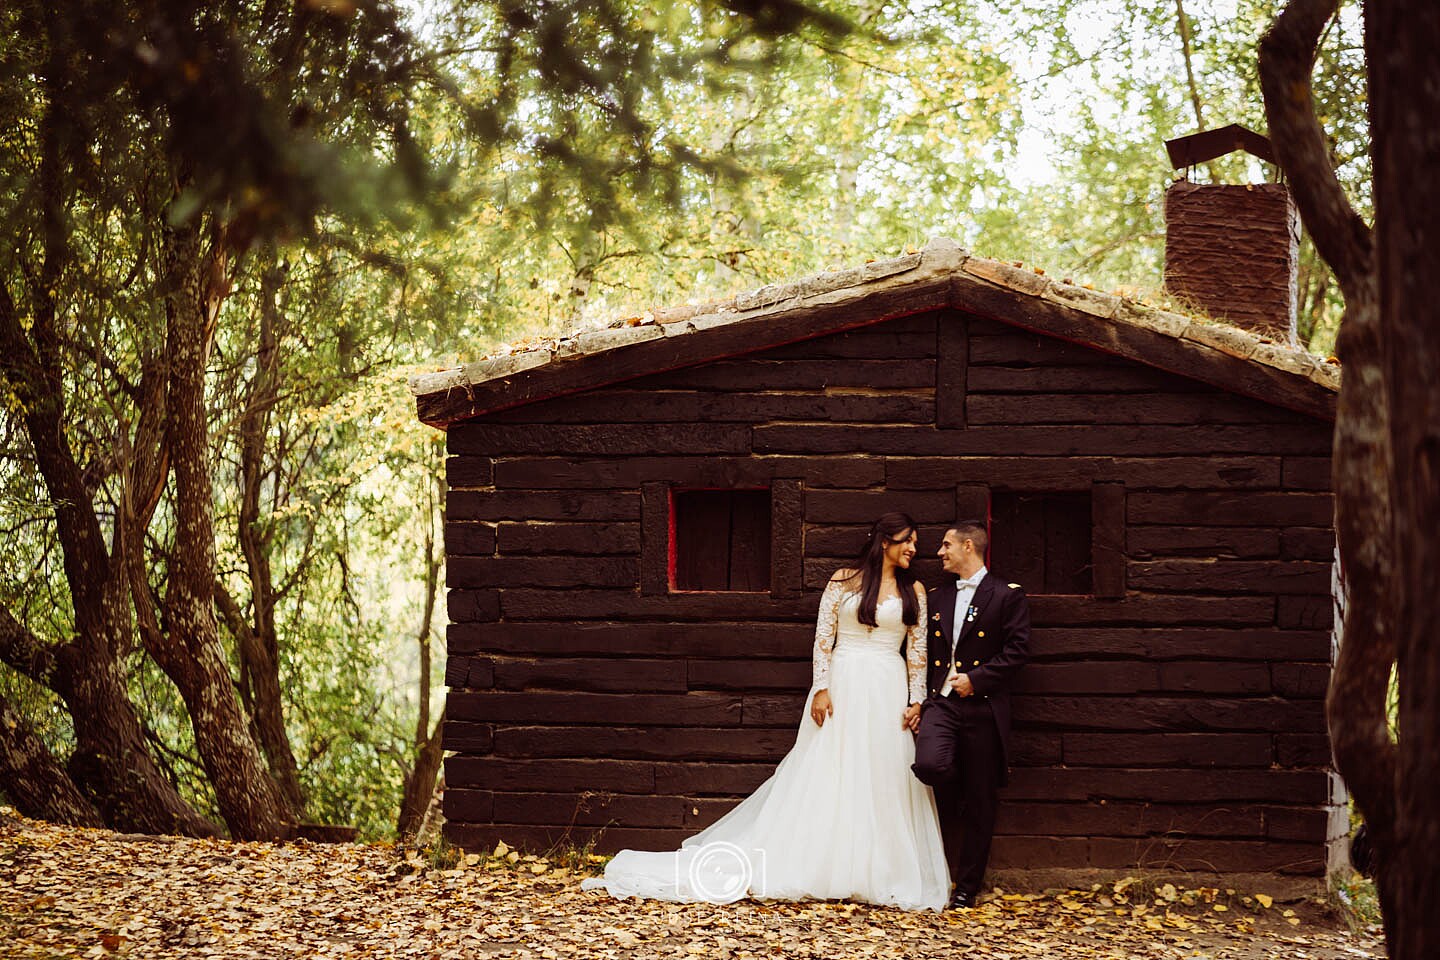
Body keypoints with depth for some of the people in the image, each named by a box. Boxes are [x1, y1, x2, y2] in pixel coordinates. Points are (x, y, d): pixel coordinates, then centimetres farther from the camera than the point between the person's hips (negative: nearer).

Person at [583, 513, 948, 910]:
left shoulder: (914, 590, 7)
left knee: (883, 783, 1)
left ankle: (881, 877, 7)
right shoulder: (842, 580, 2)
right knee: (823, 778, -1)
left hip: (888, 693, 2)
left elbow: (917, 650, 6)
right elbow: (823, 638, 0)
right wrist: (820, 689, -8)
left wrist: (917, 700, -3)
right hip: (842, 686, -2)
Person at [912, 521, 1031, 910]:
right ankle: (952, 815, 9)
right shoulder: (937, 597, 18)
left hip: (982, 705, -3)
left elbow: (1017, 650, -6)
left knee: (979, 801, 1)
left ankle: (966, 888, 10)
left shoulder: (1008, 596, 1)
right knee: (930, 764, -26)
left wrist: (976, 678, -14)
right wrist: (920, 698, 9)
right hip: (941, 701, 3)